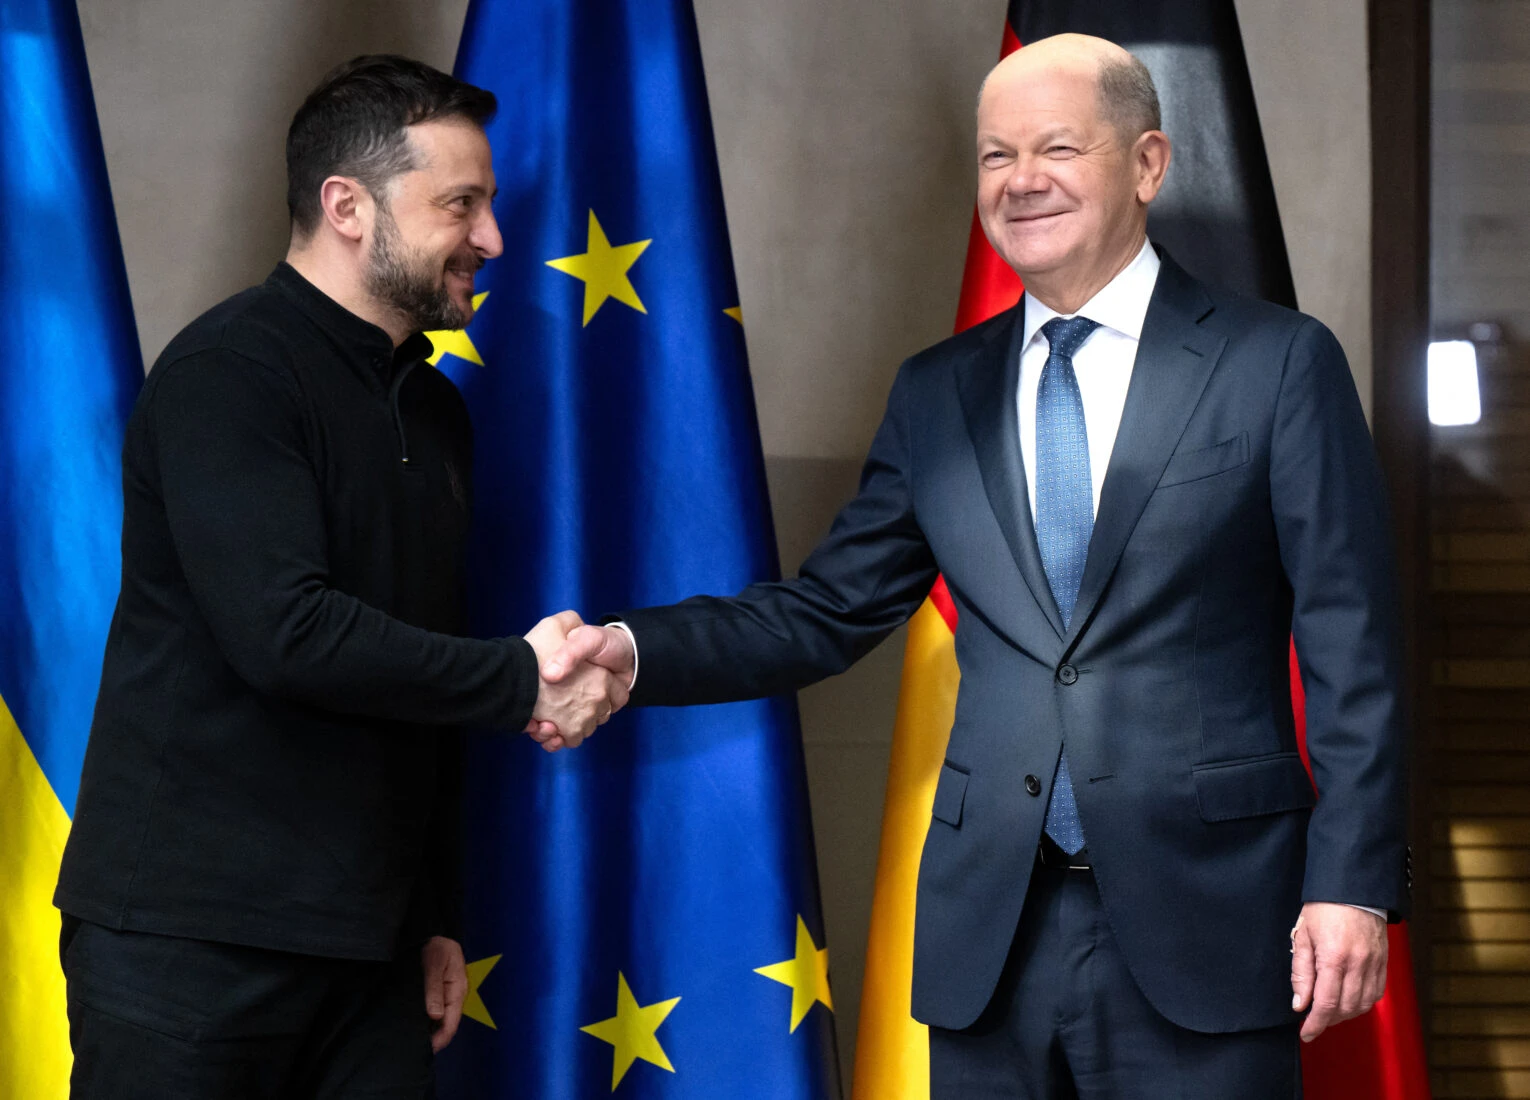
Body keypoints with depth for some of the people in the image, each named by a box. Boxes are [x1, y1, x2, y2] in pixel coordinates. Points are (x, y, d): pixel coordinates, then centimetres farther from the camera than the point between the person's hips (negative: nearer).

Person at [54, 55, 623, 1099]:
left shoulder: (435, 411, 16)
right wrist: (522, 680, -12)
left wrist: (437, 918, 19)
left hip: (370, 945, 7)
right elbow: (285, 633, -22)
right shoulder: (228, 373, -11)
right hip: (191, 935, -7)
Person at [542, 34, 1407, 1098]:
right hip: (991, 931, 4)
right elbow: (828, 611, 10)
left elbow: (1351, 649, -3)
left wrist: (1353, 882, -10)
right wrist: (632, 651, -5)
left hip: (1200, 926, -3)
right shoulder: (939, 393, 12)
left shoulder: (1279, 362, 0)